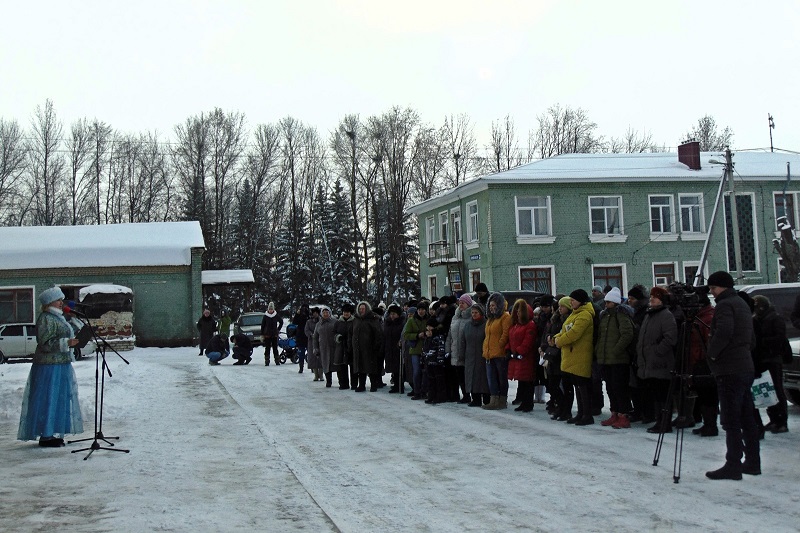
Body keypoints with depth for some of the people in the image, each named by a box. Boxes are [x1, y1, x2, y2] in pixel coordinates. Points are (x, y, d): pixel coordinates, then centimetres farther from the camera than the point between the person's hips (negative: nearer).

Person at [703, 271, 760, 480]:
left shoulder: (724, 305, -12)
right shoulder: (742, 304, 18)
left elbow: (723, 332, -26)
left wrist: (712, 352, -13)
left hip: (730, 370, -10)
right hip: (746, 367, 10)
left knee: (731, 420, -7)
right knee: (747, 418, 13)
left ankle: (733, 465, -6)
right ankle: (752, 462, 18)